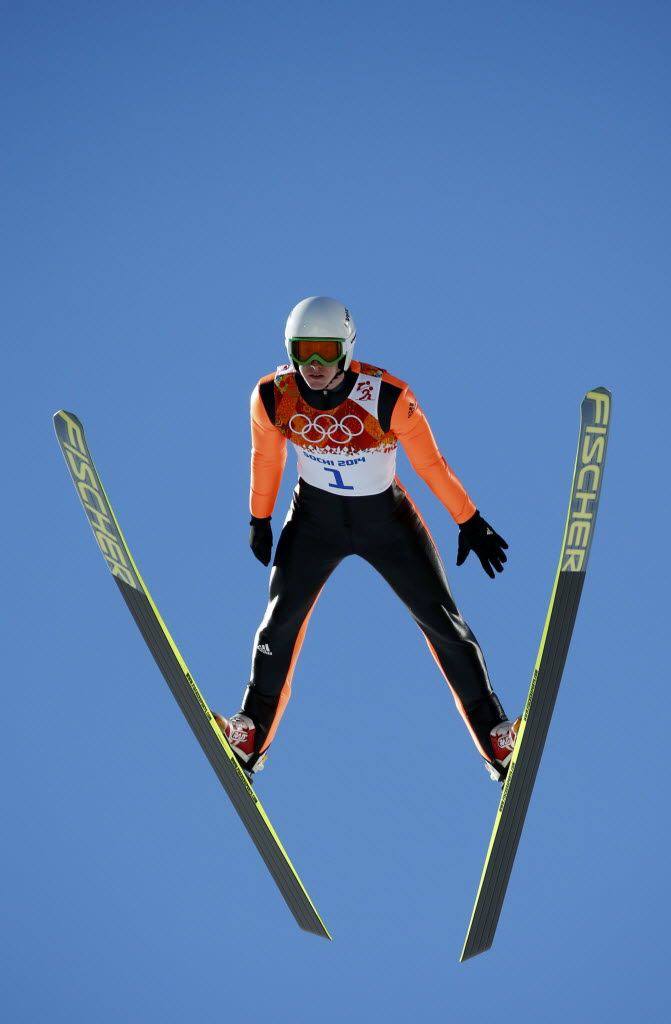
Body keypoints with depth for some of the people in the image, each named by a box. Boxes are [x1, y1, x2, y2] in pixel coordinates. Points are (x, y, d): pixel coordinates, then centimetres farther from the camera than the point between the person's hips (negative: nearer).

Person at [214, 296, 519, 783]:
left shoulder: (387, 396, -28)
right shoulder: (272, 396, -20)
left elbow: (431, 463, -15)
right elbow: (266, 458, 0)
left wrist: (471, 523, -7)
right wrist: (260, 519, 11)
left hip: (387, 518, -2)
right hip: (314, 517, 2)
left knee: (443, 623, 0)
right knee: (280, 621, 1)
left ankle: (497, 739, 12)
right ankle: (251, 735, 21)